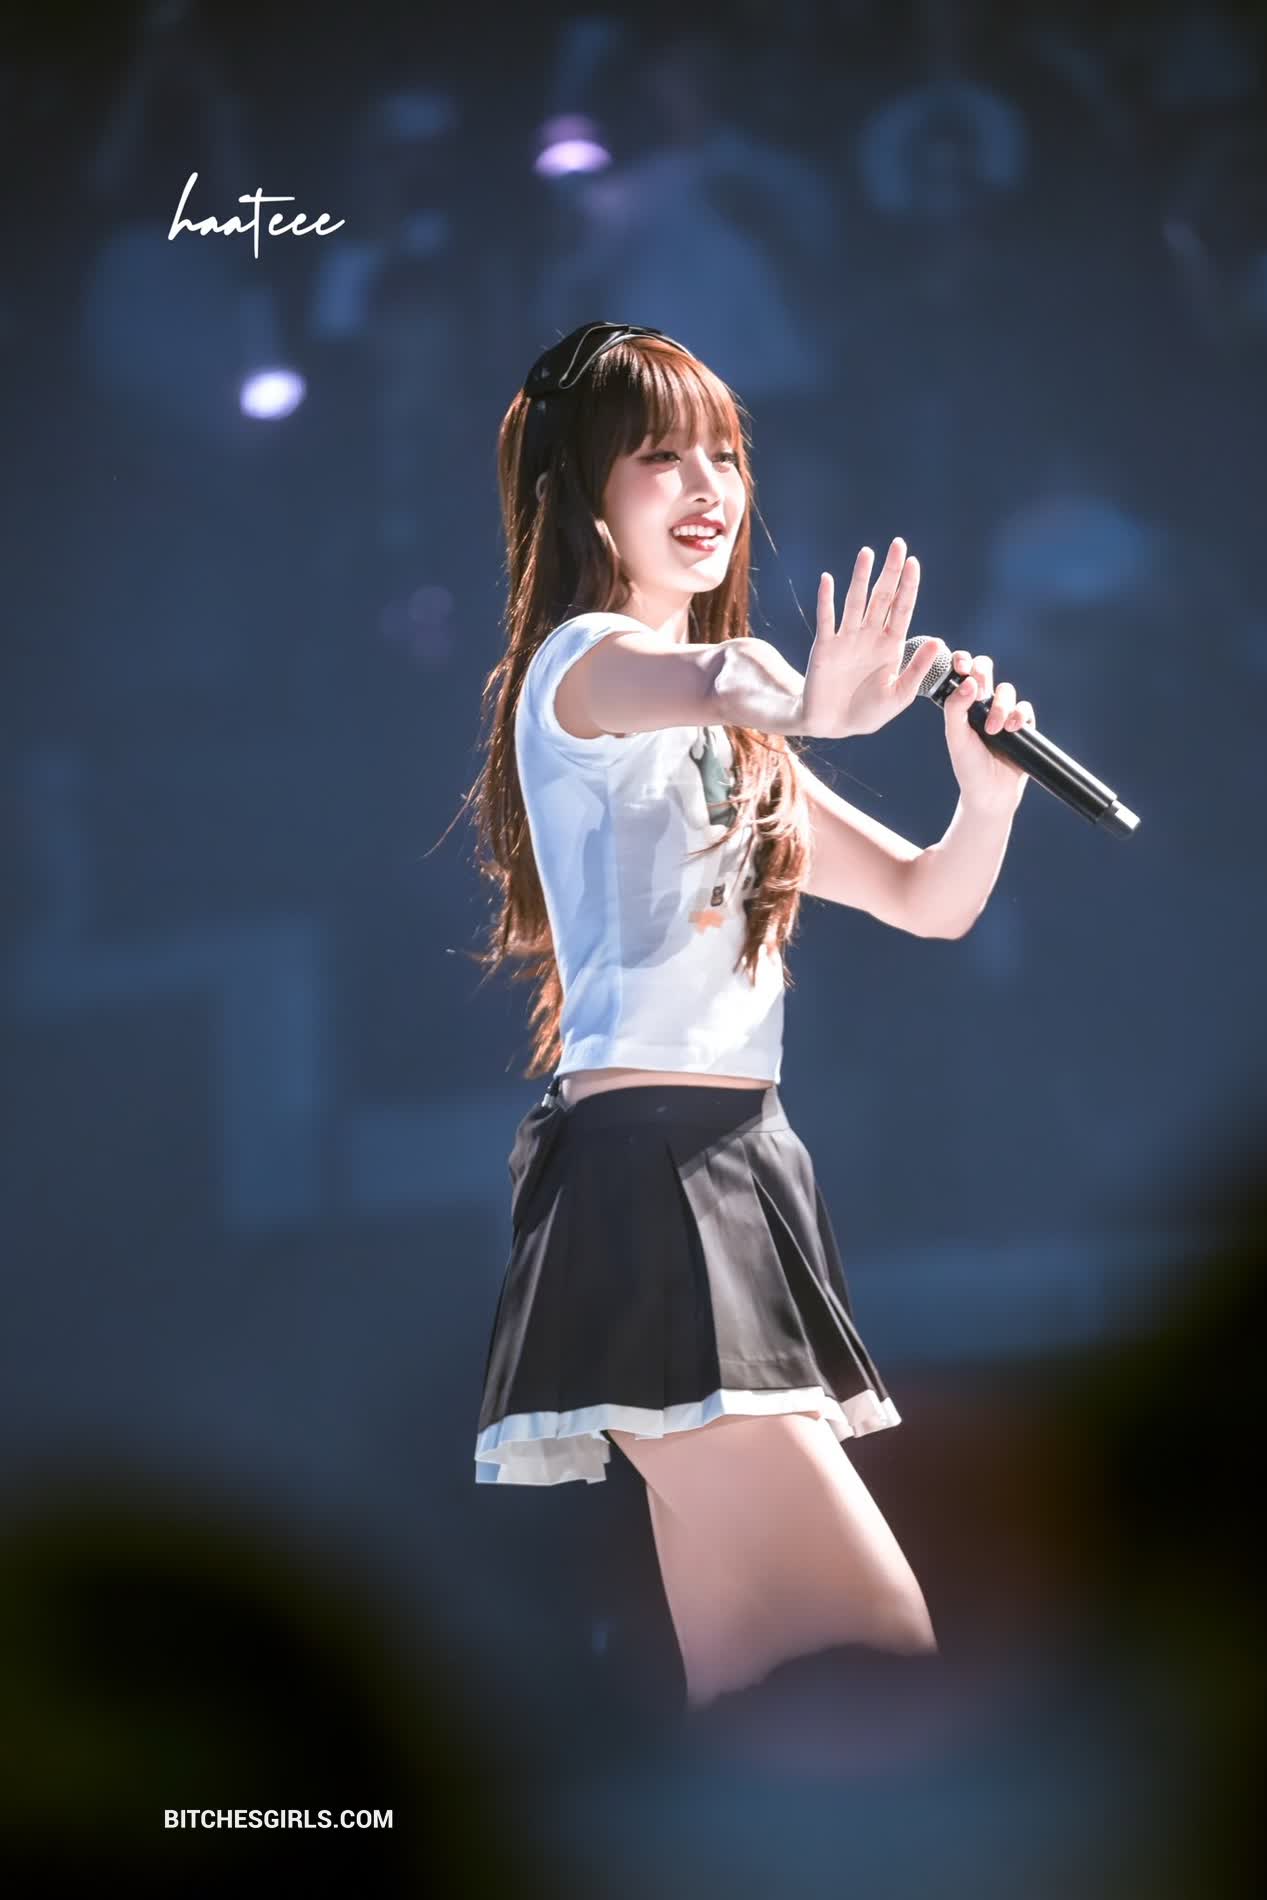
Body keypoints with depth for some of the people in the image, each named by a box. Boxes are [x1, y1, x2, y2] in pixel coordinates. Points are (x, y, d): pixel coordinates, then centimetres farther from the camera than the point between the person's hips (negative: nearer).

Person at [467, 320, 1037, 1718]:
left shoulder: (735, 742, 23)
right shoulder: (583, 660, -4)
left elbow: (930, 900, 22)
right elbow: (699, 683, -30)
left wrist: (985, 787, 0)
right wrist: (802, 706, -54)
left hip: (743, 1170, 9)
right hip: (650, 1167, -9)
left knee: (750, 1681, 4)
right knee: (878, 1649, -19)